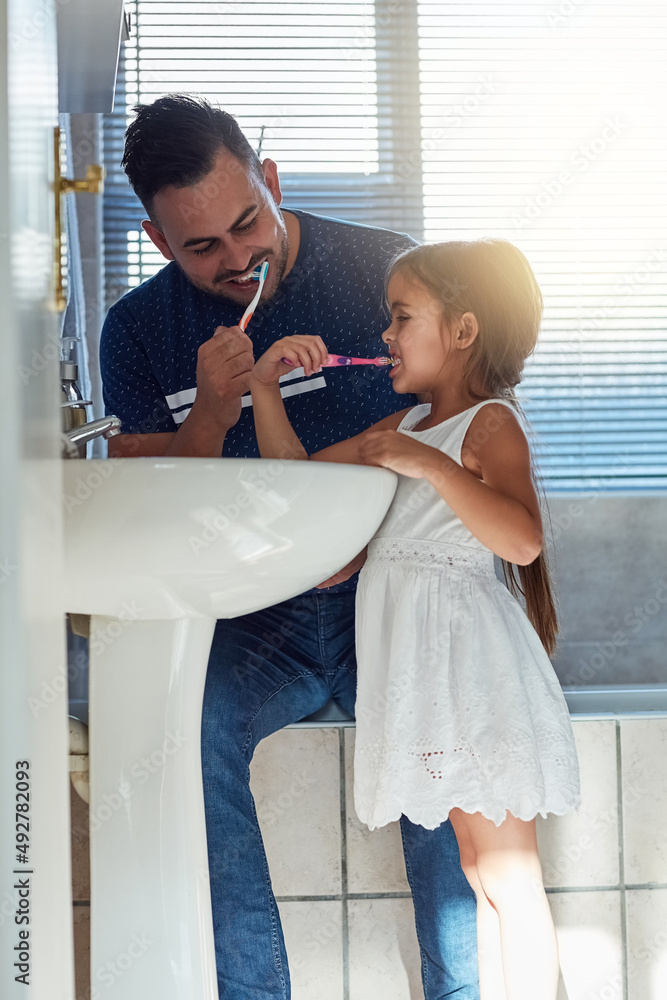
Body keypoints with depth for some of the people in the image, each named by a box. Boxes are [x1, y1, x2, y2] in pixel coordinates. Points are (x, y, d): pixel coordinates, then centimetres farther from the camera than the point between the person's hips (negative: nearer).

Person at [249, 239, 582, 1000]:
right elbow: (297, 474, 20)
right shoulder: (407, 425, 16)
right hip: (428, 674, 9)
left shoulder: (490, 424, -11)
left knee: (509, 879, -4)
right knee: (480, 872, 15)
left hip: (471, 672, -9)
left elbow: (523, 539, -28)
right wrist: (266, 387, 10)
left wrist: (432, 465, -29)